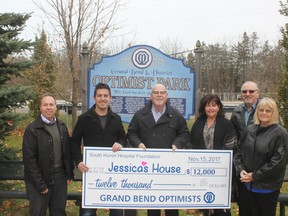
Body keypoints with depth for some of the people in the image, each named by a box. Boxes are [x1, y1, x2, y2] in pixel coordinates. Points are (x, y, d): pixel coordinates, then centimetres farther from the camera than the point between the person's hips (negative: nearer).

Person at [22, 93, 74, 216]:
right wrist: (40, 184, -16)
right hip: (39, 180, -5)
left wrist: (69, 173, 7)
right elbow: (29, 159, -15)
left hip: (60, 177, 5)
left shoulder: (62, 127, 6)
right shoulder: (32, 129, -12)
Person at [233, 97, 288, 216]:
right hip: (246, 184, 5)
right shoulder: (249, 129, 6)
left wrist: (255, 176, -14)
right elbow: (238, 152, 11)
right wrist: (240, 170, -6)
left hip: (267, 187, -5)